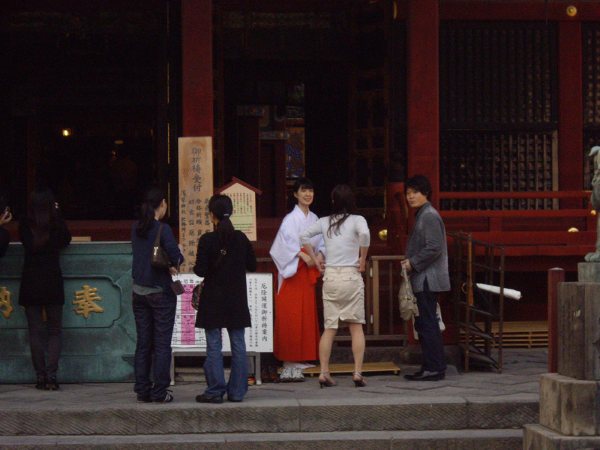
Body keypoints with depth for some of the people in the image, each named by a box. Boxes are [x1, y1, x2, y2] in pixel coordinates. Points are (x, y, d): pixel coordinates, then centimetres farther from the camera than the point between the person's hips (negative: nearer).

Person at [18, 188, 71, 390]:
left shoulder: (25, 225, -6)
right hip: (53, 283, 0)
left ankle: (41, 376, 3)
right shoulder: (57, 224, -7)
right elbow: (66, 240, 13)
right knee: (54, 332, 7)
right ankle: (51, 376, -4)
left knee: (36, 332, 6)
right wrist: (57, 214, 13)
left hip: (30, 285, 0)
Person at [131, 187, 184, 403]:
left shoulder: (136, 229, 4)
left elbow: (140, 253, 5)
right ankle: (159, 392, 1)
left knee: (143, 343, 11)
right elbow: (175, 254, -23)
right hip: (161, 291, -6)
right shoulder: (162, 229, -14)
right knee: (162, 344, 1)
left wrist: (171, 262, -2)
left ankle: (142, 391, 12)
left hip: (139, 291, 6)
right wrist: (173, 265, -1)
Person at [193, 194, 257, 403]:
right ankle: (237, 391, 9)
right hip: (237, 299, 4)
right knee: (238, 344, 7)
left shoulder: (207, 240, -13)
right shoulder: (241, 238, 0)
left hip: (213, 299, -3)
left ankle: (215, 391, 2)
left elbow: (201, 270, -15)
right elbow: (252, 265, 5)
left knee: (214, 346, 1)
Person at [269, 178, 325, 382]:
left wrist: (319, 255, -3)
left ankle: (295, 366, 9)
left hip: (308, 272, 7)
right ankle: (289, 367, -6)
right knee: (290, 317, -8)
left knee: (306, 317, 5)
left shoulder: (314, 218, 14)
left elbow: (320, 242, 17)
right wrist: (303, 256, -23)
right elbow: (286, 241, -17)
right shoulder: (291, 218, -8)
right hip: (292, 271, -7)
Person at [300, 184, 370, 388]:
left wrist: (316, 260, 10)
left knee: (329, 327, 7)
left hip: (330, 276, 3)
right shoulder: (356, 220, -5)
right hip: (351, 275, -3)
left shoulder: (325, 222, 7)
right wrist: (363, 259, -11)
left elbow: (304, 236, 4)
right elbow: (364, 234, -23)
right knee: (356, 326, 4)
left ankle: (324, 373, 1)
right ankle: (358, 373, -3)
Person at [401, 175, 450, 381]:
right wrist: (410, 262, 15)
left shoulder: (429, 216, -13)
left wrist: (413, 263, -15)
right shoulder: (421, 215, 19)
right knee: (423, 325, 12)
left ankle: (434, 368, -7)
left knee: (428, 325, -9)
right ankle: (431, 367, 16)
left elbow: (434, 248, -22)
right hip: (423, 281, 10)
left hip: (428, 280, -10)